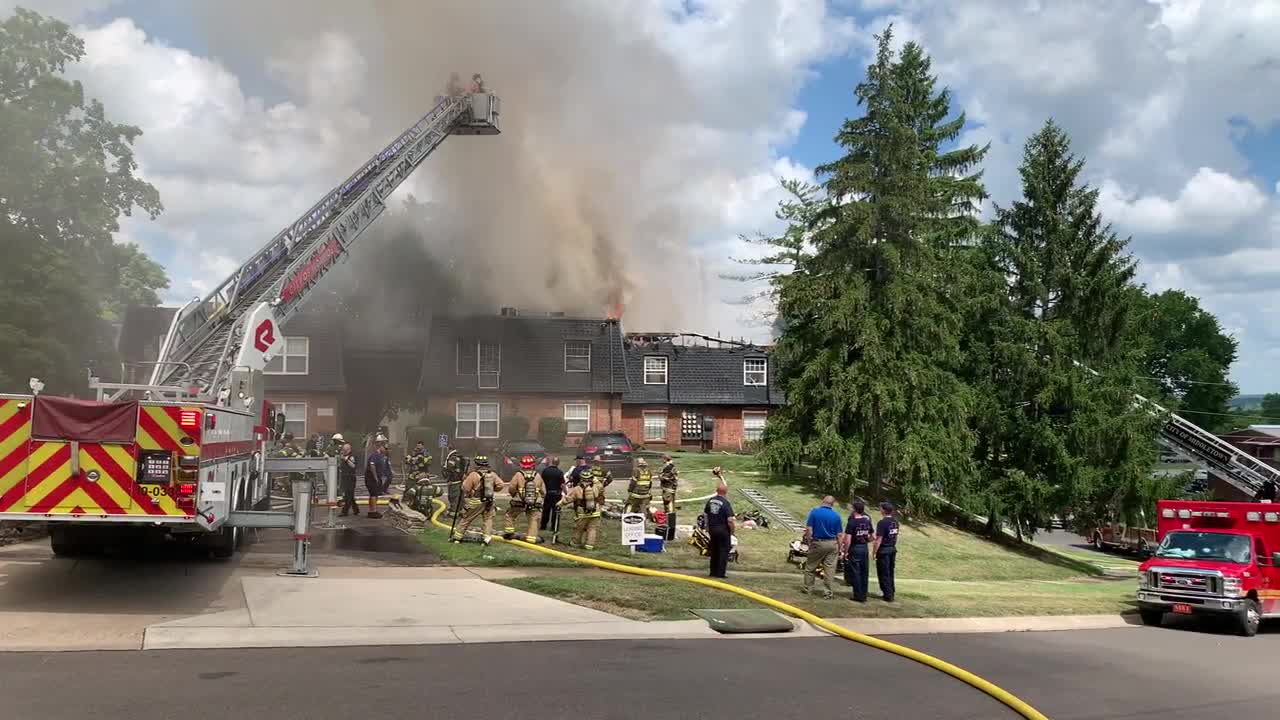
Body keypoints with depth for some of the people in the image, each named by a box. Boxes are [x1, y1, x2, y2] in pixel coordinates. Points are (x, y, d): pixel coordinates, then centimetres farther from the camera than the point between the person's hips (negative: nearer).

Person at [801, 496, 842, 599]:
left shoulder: (814, 512, -6)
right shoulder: (836, 515, 0)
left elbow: (809, 529, -9)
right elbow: (839, 534, 1)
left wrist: (809, 542, 1)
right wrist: (840, 548, 8)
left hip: (817, 543, -2)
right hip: (832, 544, 2)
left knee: (810, 566, 12)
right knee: (829, 568, 6)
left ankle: (807, 588, 19)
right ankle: (827, 591, 7)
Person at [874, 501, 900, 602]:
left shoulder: (882, 523, -19)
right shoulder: (895, 521, 6)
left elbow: (879, 540, -19)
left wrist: (874, 552, -13)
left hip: (884, 550, -8)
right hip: (893, 549, 8)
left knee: (884, 574, 1)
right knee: (890, 572, 18)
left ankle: (888, 595, 3)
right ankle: (891, 593, 25)